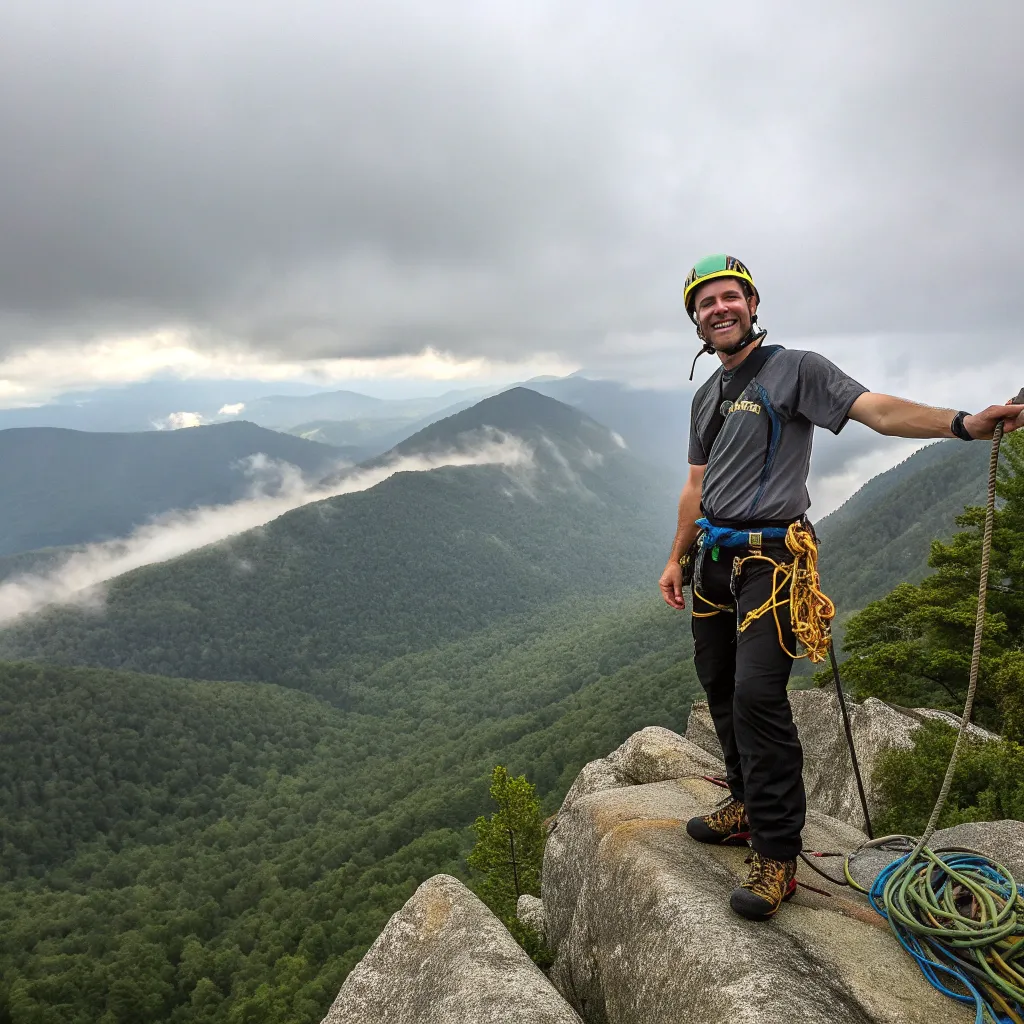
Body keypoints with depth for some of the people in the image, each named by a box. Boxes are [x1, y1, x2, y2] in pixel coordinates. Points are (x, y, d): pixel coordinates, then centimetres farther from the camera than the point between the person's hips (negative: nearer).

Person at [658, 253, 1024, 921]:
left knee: (758, 694, -16)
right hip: (715, 557, 8)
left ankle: (778, 854, -4)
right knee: (720, 687, 12)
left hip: (770, 557, -7)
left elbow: (879, 410, -17)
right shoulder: (707, 396, 17)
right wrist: (677, 560, 21)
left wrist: (963, 423, -34)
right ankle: (749, 807, 30)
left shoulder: (795, 370, -4)